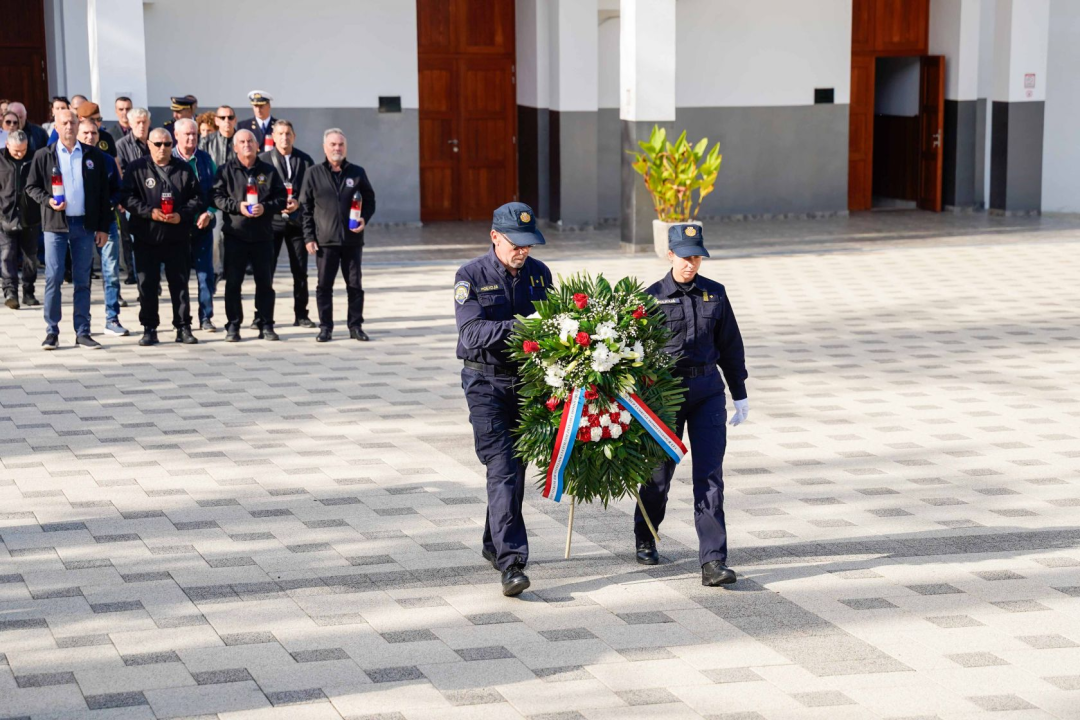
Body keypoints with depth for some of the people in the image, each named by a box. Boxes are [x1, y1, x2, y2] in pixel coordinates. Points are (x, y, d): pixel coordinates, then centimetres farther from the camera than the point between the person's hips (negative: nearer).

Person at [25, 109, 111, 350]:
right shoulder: (43, 156, 3)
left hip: (84, 225, 1)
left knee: (82, 280, 5)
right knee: (53, 278, -4)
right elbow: (31, 186, 6)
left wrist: (103, 227, 3)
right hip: (55, 224, -1)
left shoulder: (94, 156, 6)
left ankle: (83, 332, 9)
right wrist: (48, 200, -13)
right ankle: (52, 331, 3)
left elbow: (103, 193, 7)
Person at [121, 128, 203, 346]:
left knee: (180, 283, 5)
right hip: (146, 237, -1)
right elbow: (127, 197, -5)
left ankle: (183, 328, 12)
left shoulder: (184, 169, 7)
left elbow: (197, 199, 7)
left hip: (178, 237, 1)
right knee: (147, 285, 3)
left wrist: (181, 215, -10)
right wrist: (150, 212, -16)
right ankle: (149, 329, 10)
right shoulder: (137, 168, 2)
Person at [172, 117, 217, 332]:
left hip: (203, 224, 2)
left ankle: (206, 317, 6)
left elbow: (216, 191, 8)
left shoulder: (205, 160, 8)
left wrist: (209, 213, -6)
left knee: (206, 272, -1)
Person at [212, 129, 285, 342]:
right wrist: (237, 206, -17)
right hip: (235, 234, -2)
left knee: (265, 282, 6)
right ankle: (233, 326, 8)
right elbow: (217, 196, -4)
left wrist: (265, 208, -12)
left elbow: (281, 198, 5)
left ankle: (267, 326, 14)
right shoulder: (226, 170, 3)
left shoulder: (268, 171, 8)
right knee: (233, 282, 1)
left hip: (263, 235, 2)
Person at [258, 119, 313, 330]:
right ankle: (261, 315, 3)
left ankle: (301, 315, 15)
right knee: (266, 269, -4)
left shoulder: (305, 160, 7)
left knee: (300, 270, 6)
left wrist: (298, 203, -11)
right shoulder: (263, 160, 1)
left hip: (297, 221, 2)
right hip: (271, 220, -2)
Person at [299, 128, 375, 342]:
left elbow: (369, 200, 14)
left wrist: (364, 219, -6)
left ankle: (356, 326, 14)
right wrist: (309, 237, -3)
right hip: (325, 240, -1)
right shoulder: (314, 173, 3)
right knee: (324, 286, 2)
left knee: (355, 284, 5)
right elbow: (305, 207, 3)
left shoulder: (357, 173, 7)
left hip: (352, 239, 1)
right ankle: (325, 327, 9)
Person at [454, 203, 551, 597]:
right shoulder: (471, 276, -8)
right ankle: (511, 564, -17)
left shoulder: (539, 273, 7)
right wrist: (519, 327, -29)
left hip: (528, 380, 5)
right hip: (486, 382, -5)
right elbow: (472, 333, -19)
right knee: (502, 469, -13)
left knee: (516, 466, 12)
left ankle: (494, 545, 31)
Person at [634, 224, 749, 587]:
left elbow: (730, 346, 13)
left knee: (709, 474, -8)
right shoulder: (652, 297, -3)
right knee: (660, 471, 12)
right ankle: (645, 539, 37)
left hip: (708, 390, 2)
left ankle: (713, 561, -10)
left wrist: (740, 395, 14)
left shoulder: (715, 294, 5)